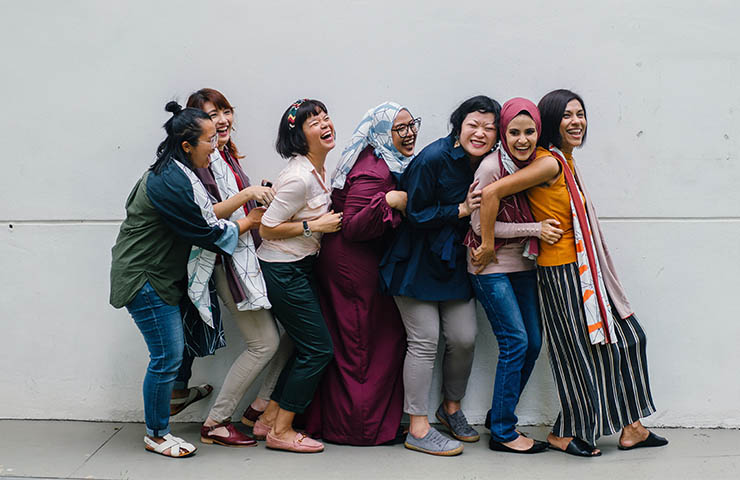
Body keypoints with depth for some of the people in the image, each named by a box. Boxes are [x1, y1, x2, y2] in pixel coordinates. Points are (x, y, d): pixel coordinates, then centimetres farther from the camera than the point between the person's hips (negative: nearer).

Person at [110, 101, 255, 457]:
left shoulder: (171, 172, 9)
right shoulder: (174, 183, -24)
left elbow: (206, 212, 14)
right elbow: (210, 231, -18)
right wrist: (253, 220, -6)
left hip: (157, 274, 10)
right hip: (145, 278, -10)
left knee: (169, 354, 15)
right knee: (167, 356, -2)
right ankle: (156, 435, 13)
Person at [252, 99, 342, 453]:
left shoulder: (318, 168, 7)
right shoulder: (299, 177, -23)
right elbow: (267, 229, -19)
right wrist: (315, 226, -18)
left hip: (302, 267, 10)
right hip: (283, 271, -10)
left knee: (308, 347, 12)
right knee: (318, 348, -5)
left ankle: (270, 418, 23)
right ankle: (280, 431, 7)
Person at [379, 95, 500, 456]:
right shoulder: (434, 158, -17)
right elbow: (414, 214, -16)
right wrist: (461, 210, -17)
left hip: (454, 261, 6)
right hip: (416, 261, -6)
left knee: (464, 338, 3)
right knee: (425, 340, -6)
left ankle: (451, 408, 29)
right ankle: (418, 429, 4)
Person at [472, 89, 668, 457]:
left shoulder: (566, 161, 10)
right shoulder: (550, 162, -18)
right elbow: (491, 193, -25)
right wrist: (487, 245, -19)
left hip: (584, 268, 10)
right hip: (562, 271, -10)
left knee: (626, 336, 13)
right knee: (580, 351, 1)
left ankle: (629, 426, 23)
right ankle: (565, 433, 20)